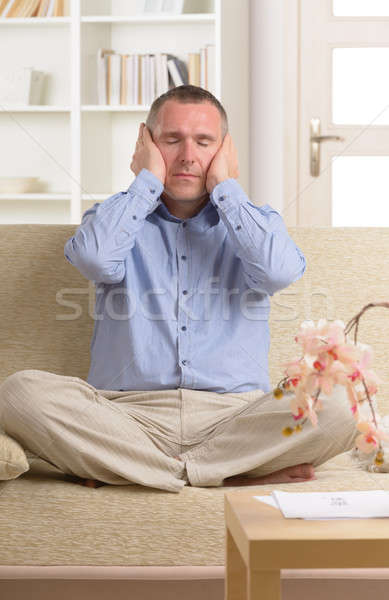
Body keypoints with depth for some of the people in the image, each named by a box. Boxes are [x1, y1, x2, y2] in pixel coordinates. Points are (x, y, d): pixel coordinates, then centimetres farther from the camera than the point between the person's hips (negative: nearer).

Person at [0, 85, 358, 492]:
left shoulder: (253, 221, 16)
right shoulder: (117, 215, 15)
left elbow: (281, 271, -9)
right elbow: (93, 258, -11)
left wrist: (226, 187, 1)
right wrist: (147, 182, 1)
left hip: (232, 417, 1)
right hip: (128, 411, 0)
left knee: (336, 408, -28)